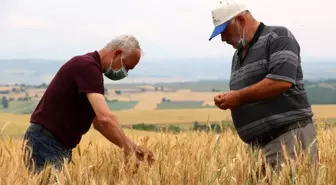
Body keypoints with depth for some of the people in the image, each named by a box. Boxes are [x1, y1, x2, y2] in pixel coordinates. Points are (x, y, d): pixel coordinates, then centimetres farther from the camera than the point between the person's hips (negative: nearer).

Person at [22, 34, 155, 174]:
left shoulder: (91, 67, 13)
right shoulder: (87, 66, -18)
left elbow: (98, 122, 18)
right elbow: (105, 118, -29)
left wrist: (130, 146, 10)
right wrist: (129, 151, -26)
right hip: (45, 143, -10)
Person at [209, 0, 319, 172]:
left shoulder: (278, 37, -4)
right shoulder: (238, 55, 21)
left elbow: (281, 81, -19)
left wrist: (238, 97, -12)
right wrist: (227, 99, 4)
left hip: (289, 137, -8)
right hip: (257, 145, 8)